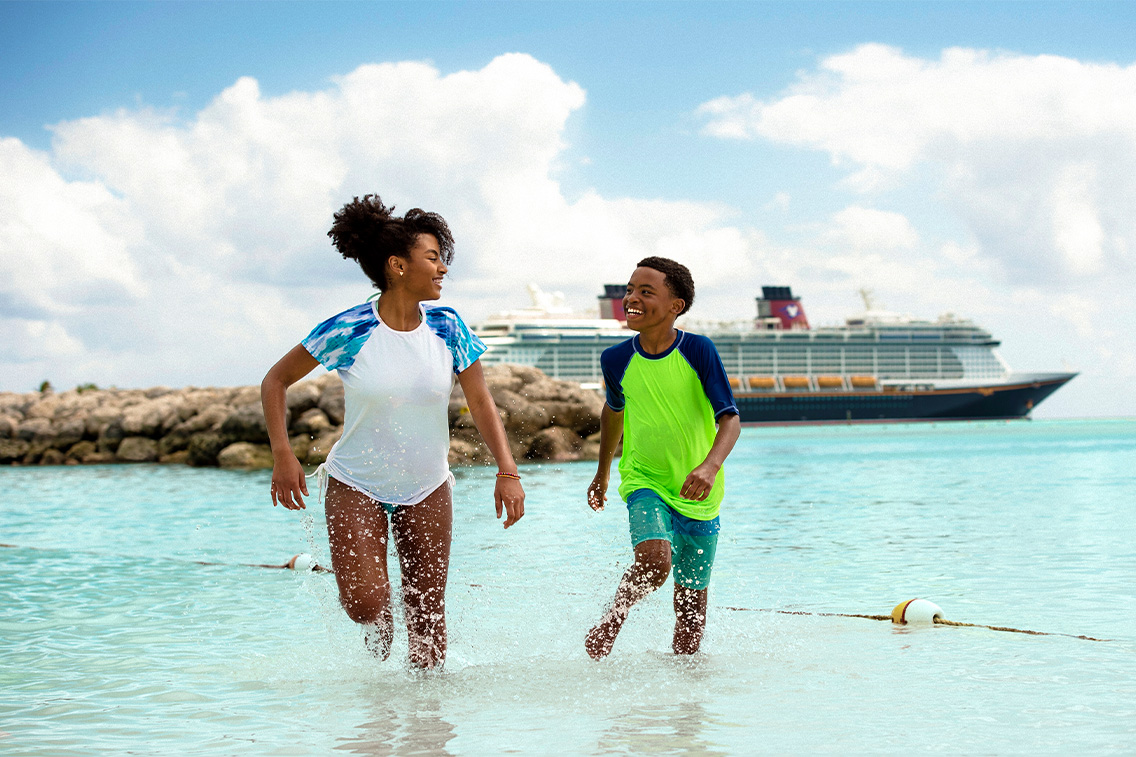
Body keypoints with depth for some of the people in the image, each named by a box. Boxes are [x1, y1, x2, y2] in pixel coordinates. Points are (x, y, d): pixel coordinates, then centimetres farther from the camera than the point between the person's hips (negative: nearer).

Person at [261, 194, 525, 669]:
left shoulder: (448, 329, -6)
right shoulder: (347, 331, -14)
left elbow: (480, 402, -3)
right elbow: (276, 381, -4)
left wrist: (507, 471, -16)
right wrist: (283, 456, -13)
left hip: (428, 489, 3)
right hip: (355, 486, -3)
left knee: (427, 609, 2)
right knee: (364, 604, -14)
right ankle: (379, 621, 22)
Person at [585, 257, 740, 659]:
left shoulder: (698, 350, -15)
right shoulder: (616, 359, -7)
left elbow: (730, 419, -18)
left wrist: (711, 466, -38)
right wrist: (602, 473, 26)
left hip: (697, 493, 0)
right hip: (644, 480, 0)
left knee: (691, 603, 8)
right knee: (654, 561, -27)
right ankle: (610, 621, -1)